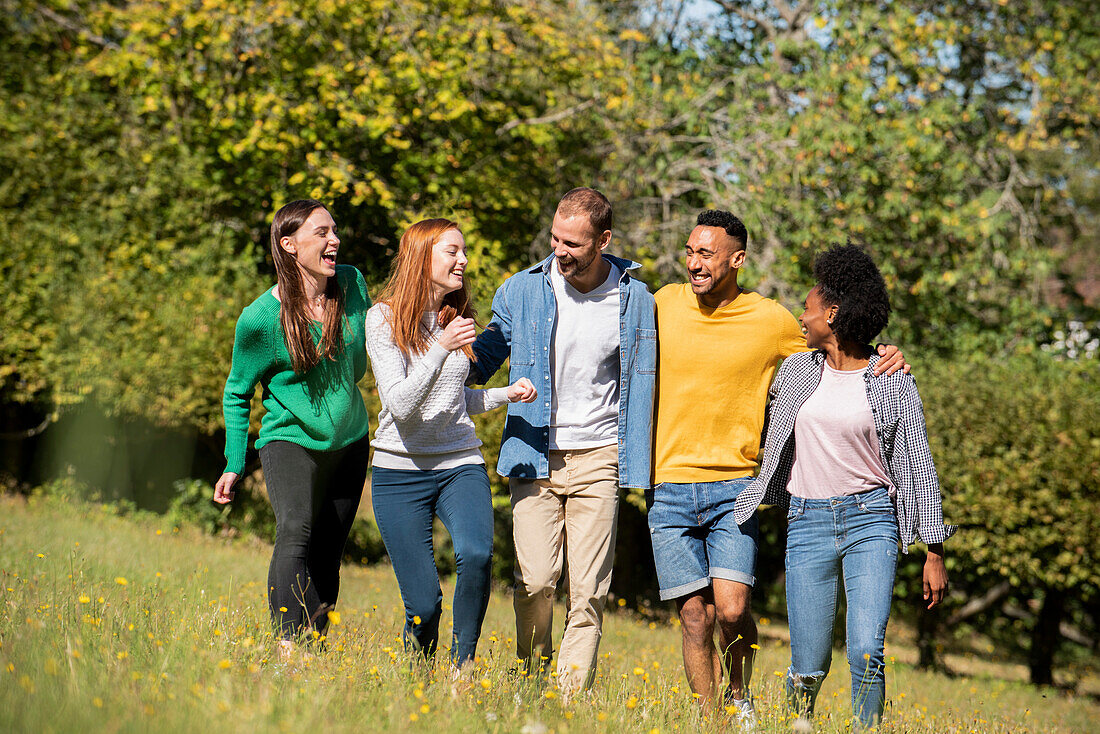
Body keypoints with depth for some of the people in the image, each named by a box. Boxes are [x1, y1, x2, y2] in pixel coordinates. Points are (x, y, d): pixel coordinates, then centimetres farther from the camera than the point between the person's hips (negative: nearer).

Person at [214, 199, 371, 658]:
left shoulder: (352, 284, -4)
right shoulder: (261, 318, -16)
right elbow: (237, 393, -1)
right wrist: (234, 465, -2)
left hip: (348, 443, 5)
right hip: (290, 440, -5)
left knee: (327, 556, 9)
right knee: (295, 533, -27)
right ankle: (288, 649, -37)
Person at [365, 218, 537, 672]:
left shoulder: (457, 319, 11)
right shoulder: (384, 319, -6)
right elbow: (401, 405, -17)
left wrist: (507, 394, 7)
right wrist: (441, 348, -27)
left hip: (460, 464, 3)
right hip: (401, 470, -3)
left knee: (477, 554, -28)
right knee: (423, 604, -7)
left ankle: (463, 665, -14)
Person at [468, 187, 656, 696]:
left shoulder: (635, 300, 2)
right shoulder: (521, 292, 1)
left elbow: (642, 385, 10)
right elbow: (484, 359, 14)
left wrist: (636, 462, 4)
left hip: (598, 457, 0)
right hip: (532, 456, 0)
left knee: (588, 591, -4)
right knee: (535, 581, -9)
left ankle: (572, 699, -1)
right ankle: (531, 682, 11)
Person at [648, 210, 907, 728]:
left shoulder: (772, 321, -1)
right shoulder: (665, 303, 4)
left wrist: (883, 360, -4)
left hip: (733, 489, -2)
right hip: (668, 488, 2)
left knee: (732, 610, -14)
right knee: (695, 616, -1)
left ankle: (739, 697, 14)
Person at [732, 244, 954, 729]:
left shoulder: (893, 381, 0)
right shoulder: (797, 370, 8)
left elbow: (919, 467, 1)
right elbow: (772, 430, 29)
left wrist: (934, 552, -1)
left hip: (871, 519, -2)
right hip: (808, 521, 2)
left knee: (866, 653, -18)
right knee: (810, 667, 0)